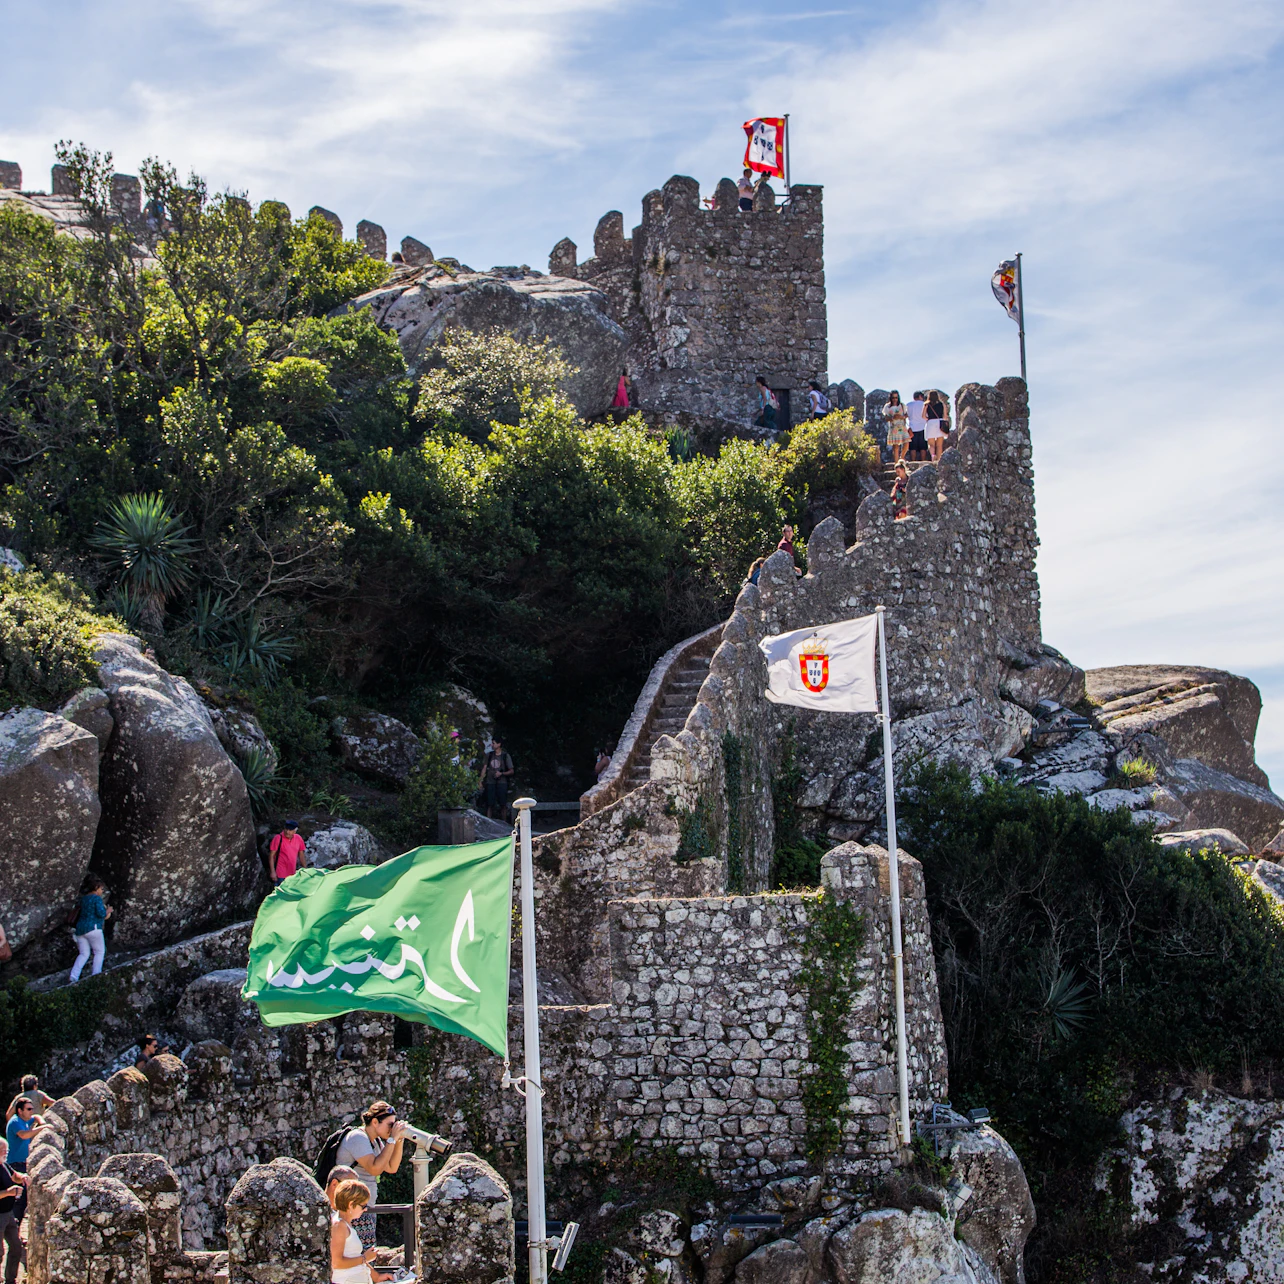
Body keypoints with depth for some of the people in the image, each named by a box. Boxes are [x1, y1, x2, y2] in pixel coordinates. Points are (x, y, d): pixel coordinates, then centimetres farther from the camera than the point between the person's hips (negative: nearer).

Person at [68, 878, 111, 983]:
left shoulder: (83, 898, 17)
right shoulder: (97, 898, -9)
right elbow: (101, 914, -18)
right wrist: (107, 911, 3)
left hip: (80, 928, 7)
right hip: (92, 927, -7)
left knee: (83, 954, 8)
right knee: (100, 951, 5)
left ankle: (74, 976, -7)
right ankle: (95, 975, -3)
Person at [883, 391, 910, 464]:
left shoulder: (902, 406, 13)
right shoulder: (887, 407, 7)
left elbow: (907, 415, 12)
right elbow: (886, 418, 1)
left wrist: (902, 417, -11)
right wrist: (893, 418, -18)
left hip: (903, 427, 2)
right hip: (893, 428, -2)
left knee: (906, 443, -10)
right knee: (896, 446, -7)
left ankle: (902, 458, 16)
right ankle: (896, 463, -1)